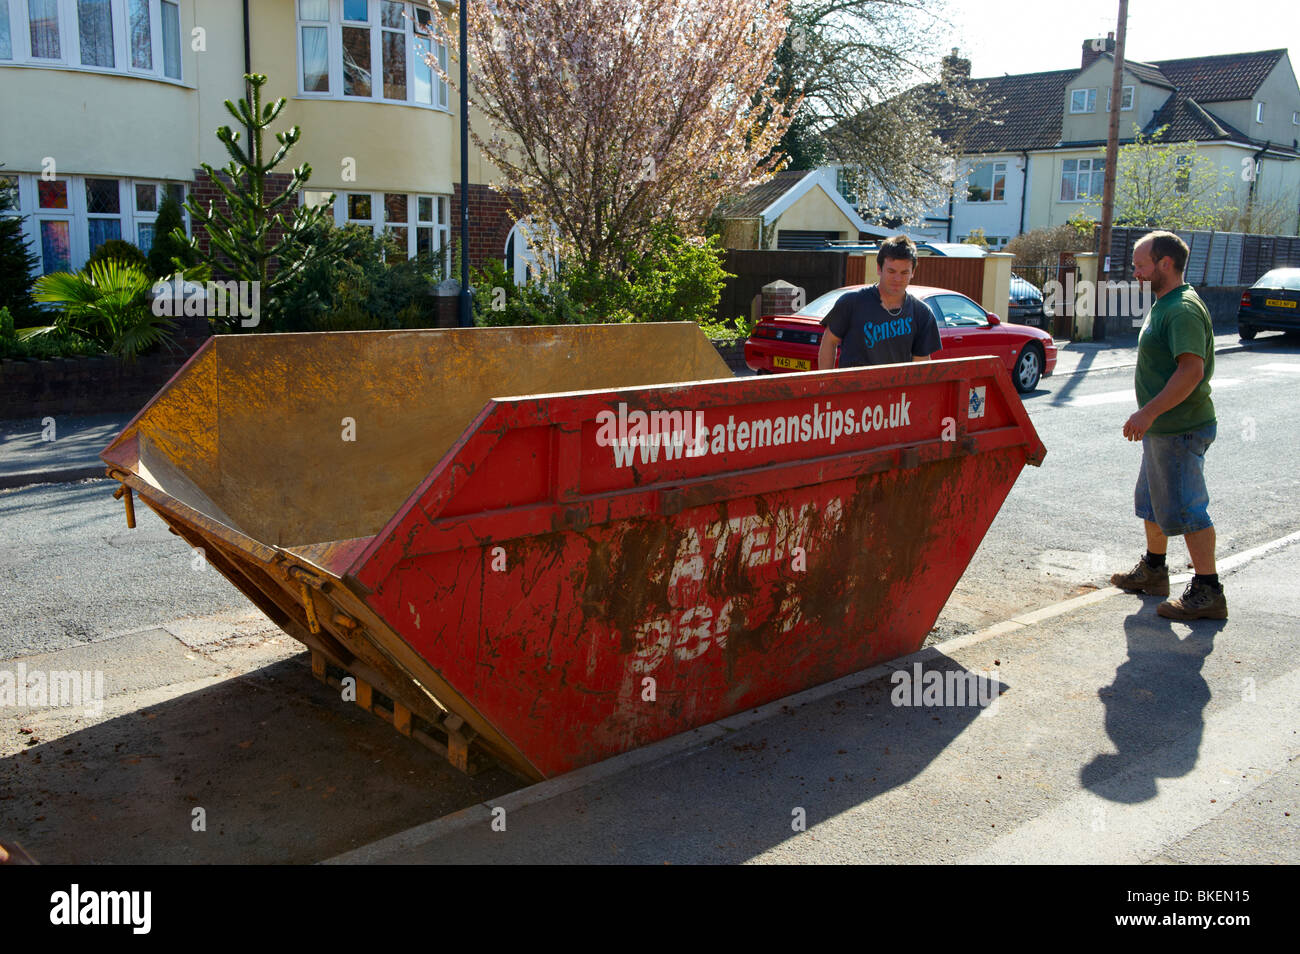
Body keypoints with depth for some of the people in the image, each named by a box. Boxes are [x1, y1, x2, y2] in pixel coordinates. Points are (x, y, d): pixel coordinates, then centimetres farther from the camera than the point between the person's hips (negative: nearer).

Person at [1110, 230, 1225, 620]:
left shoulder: (1183, 310, -19)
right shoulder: (1163, 305, 14)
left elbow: (1191, 370, -29)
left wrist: (1148, 412, -30)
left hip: (1181, 430, -11)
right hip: (1162, 428, 11)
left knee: (1186, 509, -5)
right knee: (1152, 502, 21)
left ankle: (1208, 593, 2)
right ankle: (1153, 571, 36)